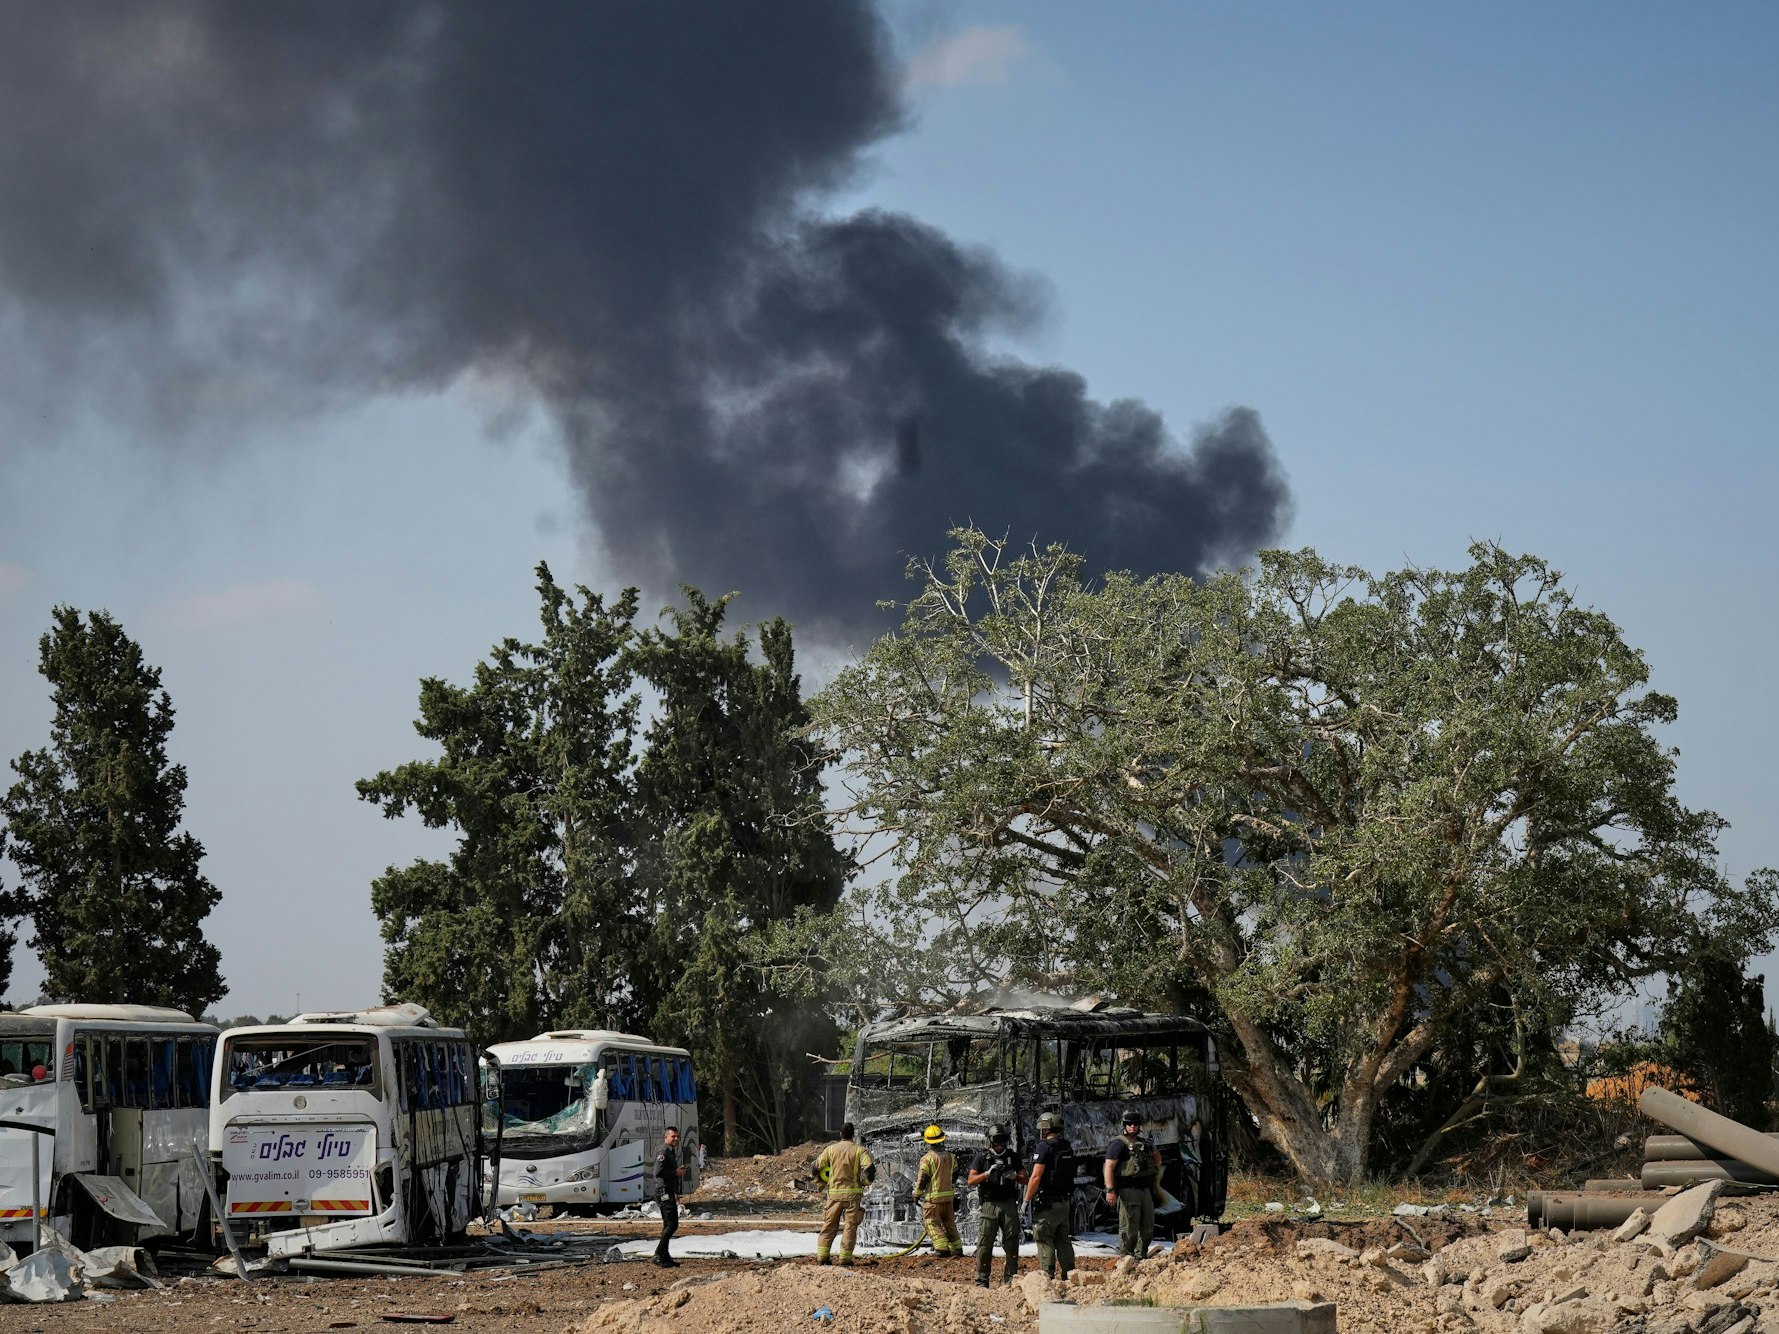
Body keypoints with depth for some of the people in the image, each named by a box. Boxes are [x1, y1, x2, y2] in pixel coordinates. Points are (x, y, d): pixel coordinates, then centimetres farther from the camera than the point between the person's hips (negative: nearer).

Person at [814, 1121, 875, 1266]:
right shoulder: (859, 1150, -3)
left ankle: (822, 1256, 4)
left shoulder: (831, 1149, 3)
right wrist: (865, 1182, 2)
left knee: (829, 1226, 9)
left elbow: (816, 1167, 10)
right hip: (853, 1193, -2)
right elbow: (870, 1168, -16)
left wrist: (824, 1180, 27)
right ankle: (845, 1258, -2)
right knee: (850, 1226, 3)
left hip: (834, 1192, 2)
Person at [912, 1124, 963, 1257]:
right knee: (949, 1223, 15)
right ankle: (957, 1248, 15)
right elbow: (955, 1175, 20)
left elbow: (922, 1178, -12)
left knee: (933, 1223, -2)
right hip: (949, 1195, 6)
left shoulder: (927, 1158, -12)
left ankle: (942, 1248, -13)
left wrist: (917, 1194, 1)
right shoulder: (950, 1156, 8)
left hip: (933, 1197, -6)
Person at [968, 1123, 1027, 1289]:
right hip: (988, 1205, -2)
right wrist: (989, 1173, -17)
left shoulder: (1012, 1157, 11)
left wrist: (1014, 1176, -11)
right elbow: (971, 1180, -4)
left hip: (1009, 1205, 2)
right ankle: (982, 1280, -1)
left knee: (1012, 1244, 0)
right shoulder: (981, 1157, 4)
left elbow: (1025, 1180, 10)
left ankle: (1010, 1279, 6)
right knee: (985, 1245, -4)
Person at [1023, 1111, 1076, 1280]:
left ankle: (1047, 1277, -7)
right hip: (1065, 1201, 7)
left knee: (1045, 1242, -4)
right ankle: (1069, 1275, 12)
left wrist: (1027, 1200, -14)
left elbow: (1036, 1177, -17)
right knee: (1063, 1240, 12)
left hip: (1047, 1203, -7)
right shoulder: (1068, 1147, 11)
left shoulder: (1044, 1147, -13)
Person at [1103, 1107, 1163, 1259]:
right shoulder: (1118, 1144, -7)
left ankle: (1141, 1256, 20)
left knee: (1148, 1227, 10)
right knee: (1129, 1229, -8)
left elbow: (1157, 1156, 36)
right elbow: (1109, 1167, -16)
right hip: (1128, 1191, -8)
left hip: (1145, 1190, 8)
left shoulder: (1145, 1144, 15)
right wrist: (1110, 1190, -25)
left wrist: (1156, 1175, 27)